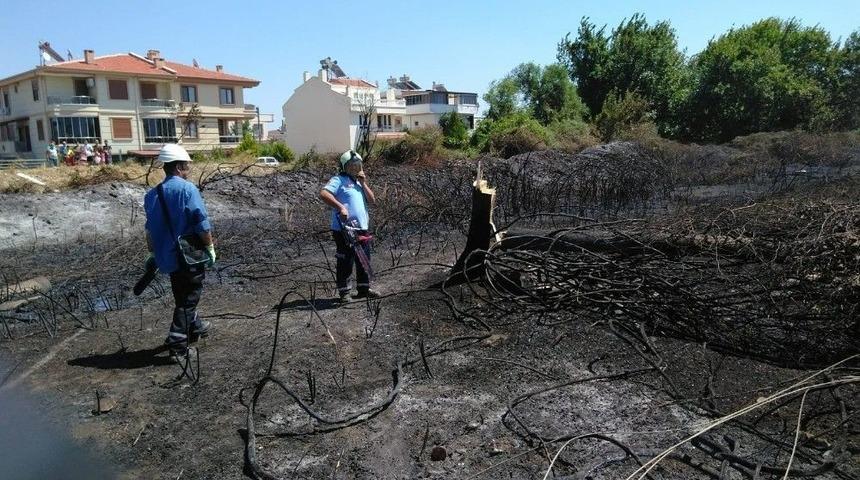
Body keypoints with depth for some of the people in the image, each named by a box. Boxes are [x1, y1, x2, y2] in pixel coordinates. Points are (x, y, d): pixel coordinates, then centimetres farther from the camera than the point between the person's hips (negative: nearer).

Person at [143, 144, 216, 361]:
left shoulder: (152, 195, 6)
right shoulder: (187, 189, -14)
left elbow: (150, 230, 13)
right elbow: (202, 224, -18)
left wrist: (153, 254, 23)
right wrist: (210, 248, -7)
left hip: (167, 256, 7)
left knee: (182, 294, 22)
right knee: (189, 297, 3)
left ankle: (195, 327, 42)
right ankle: (177, 344, 1)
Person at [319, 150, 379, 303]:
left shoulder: (359, 182, 20)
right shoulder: (339, 180, -4)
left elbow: (372, 200, 12)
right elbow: (323, 193, -20)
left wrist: (363, 183, 2)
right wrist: (340, 207, -28)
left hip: (361, 228, 8)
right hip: (344, 229, -8)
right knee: (345, 262, -1)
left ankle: (364, 288, 26)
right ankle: (343, 292, 9)